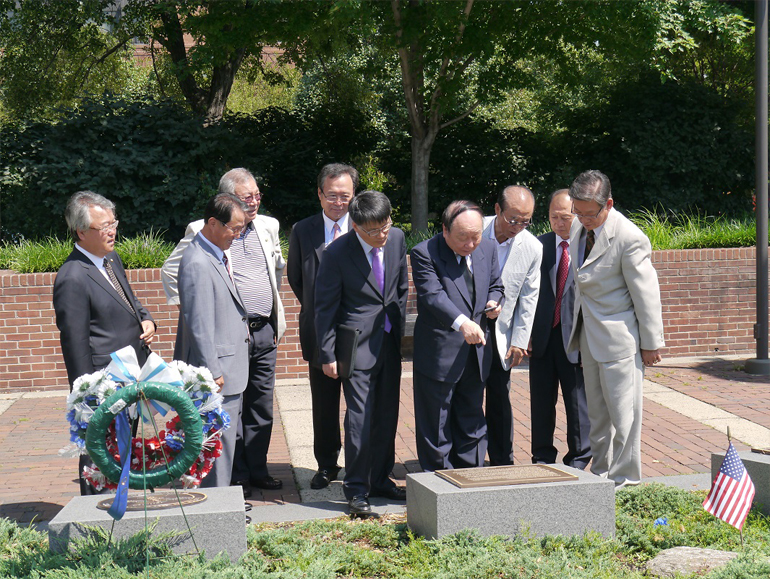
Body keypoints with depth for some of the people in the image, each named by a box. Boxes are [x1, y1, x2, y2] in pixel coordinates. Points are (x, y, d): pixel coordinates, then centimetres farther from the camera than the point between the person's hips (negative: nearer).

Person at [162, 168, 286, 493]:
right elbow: (170, 270, 0)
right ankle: (236, 476, 11)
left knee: (262, 405, 11)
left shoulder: (268, 227, 9)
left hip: (265, 332, 5)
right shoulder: (202, 232, -8)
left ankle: (258, 469, 23)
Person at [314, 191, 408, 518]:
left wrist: (399, 328, 14)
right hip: (358, 345, -5)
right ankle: (356, 490, 7)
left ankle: (380, 480, 26)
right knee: (360, 418, -6)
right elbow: (325, 307, -9)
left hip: (390, 342, 5)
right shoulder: (337, 253, -16)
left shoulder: (397, 238, -1)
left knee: (387, 416, 12)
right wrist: (327, 355, -8)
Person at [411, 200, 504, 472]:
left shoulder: (488, 249, 6)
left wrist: (493, 302, -4)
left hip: (477, 351, 6)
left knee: (471, 423, 16)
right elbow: (433, 296, -25)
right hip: (438, 354, -5)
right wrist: (462, 323, -41)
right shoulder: (425, 253, -13)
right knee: (435, 427, 4)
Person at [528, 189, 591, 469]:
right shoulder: (539, 245, 5)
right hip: (541, 338, 4)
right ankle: (542, 458, 27)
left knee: (578, 402, 7)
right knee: (541, 401, 12)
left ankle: (578, 460, 22)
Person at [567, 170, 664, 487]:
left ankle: (625, 482, 12)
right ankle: (599, 474, 30)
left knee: (623, 415, 0)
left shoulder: (629, 238, -21)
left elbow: (646, 294, -15)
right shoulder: (578, 227, 2)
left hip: (619, 336, -7)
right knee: (597, 413, 17)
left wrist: (651, 343, -10)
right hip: (589, 336, 8)